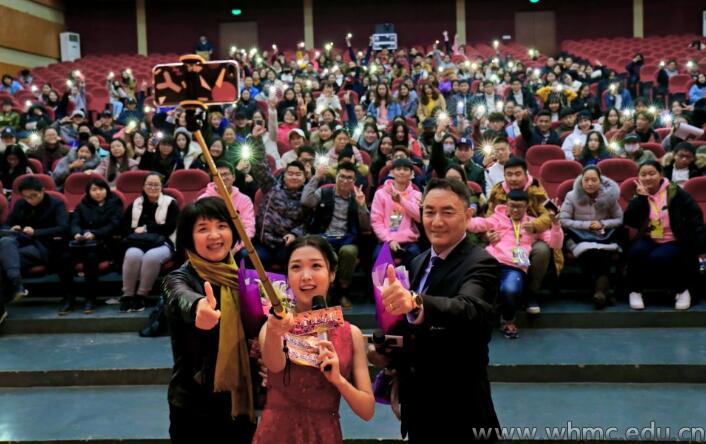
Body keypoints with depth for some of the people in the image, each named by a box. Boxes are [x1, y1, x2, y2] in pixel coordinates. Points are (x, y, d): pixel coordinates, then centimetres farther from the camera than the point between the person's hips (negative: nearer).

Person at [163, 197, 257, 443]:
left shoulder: (239, 276, 2)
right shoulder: (179, 278, -14)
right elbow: (184, 300, -39)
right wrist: (199, 308, -60)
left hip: (240, 400, 5)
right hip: (194, 404, -5)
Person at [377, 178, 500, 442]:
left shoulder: (481, 264, -18)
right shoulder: (419, 263, 5)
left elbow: (469, 310, -40)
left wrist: (416, 302, -56)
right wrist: (391, 357, 0)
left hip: (458, 412, -7)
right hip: (418, 405, 7)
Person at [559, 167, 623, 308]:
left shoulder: (609, 195, 5)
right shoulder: (572, 196, -1)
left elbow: (620, 220, 9)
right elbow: (563, 221, -6)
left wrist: (602, 224, -9)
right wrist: (586, 225, -11)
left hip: (603, 238, 1)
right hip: (579, 238, -1)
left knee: (603, 253, -34)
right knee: (589, 252, -35)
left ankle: (600, 290, -34)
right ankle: (603, 290, -26)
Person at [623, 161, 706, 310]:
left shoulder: (675, 192, -4)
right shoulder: (638, 196, 4)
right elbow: (628, 221, -12)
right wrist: (641, 197, -17)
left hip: (674, 242, -3)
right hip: (649, 240, 3)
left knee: (657, 259, -32)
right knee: (636, 251, -30)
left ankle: (681, 290, -6)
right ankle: (635, 291, -10)